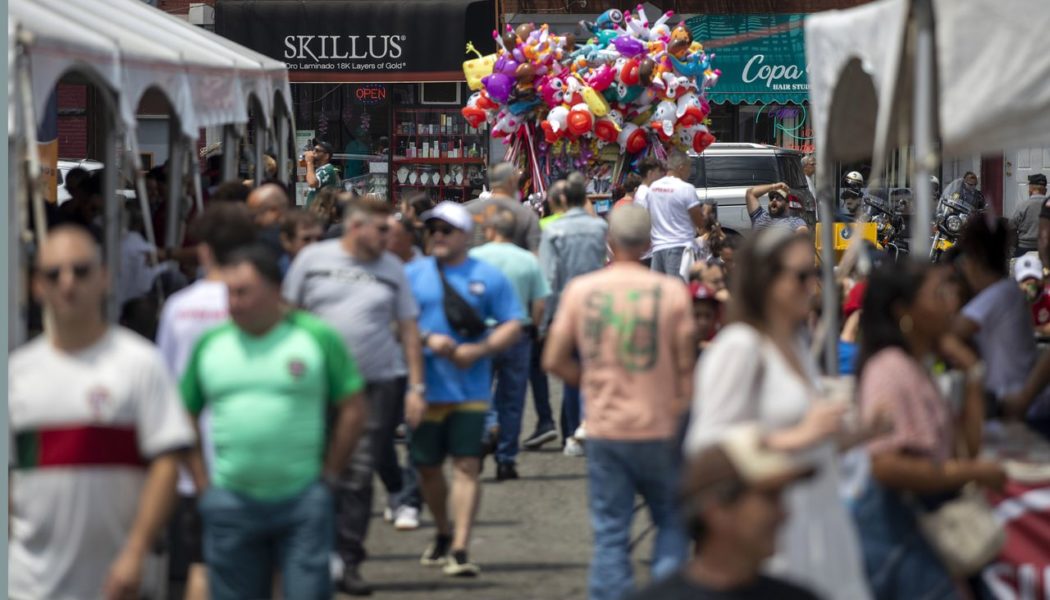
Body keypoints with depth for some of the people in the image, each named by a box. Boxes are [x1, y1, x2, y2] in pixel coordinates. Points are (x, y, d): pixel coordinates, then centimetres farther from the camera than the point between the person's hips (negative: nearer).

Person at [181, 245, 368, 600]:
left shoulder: (318, 337, -2)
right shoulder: (210, 343, 6)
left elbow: (353, 410, 1)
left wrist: (328, 475, -2)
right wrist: (203, 484, 5)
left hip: (303, 504, -3)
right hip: (231, 502, 3)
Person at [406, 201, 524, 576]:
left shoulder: (487, 277, 3)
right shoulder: (413, 275, 5)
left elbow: (513, 326, 1)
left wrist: (479, 350, -14)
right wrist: (427, 339, -15)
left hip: (470, 389, -2)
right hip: (425, 389, 2)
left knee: (466, 465, -8)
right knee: (427, 466, 10)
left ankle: (460, 549, -8)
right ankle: (443, 533, 33)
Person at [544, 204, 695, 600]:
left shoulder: (581, 290, -2)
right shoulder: (672, 292, -6)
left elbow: (554, 360, 2)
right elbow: (685, 368, -3)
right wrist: (681, 414, 9)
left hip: (604, 429, 1)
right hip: (659, 429, -1)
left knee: (609, 533, 6)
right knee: (672, 522, 14)